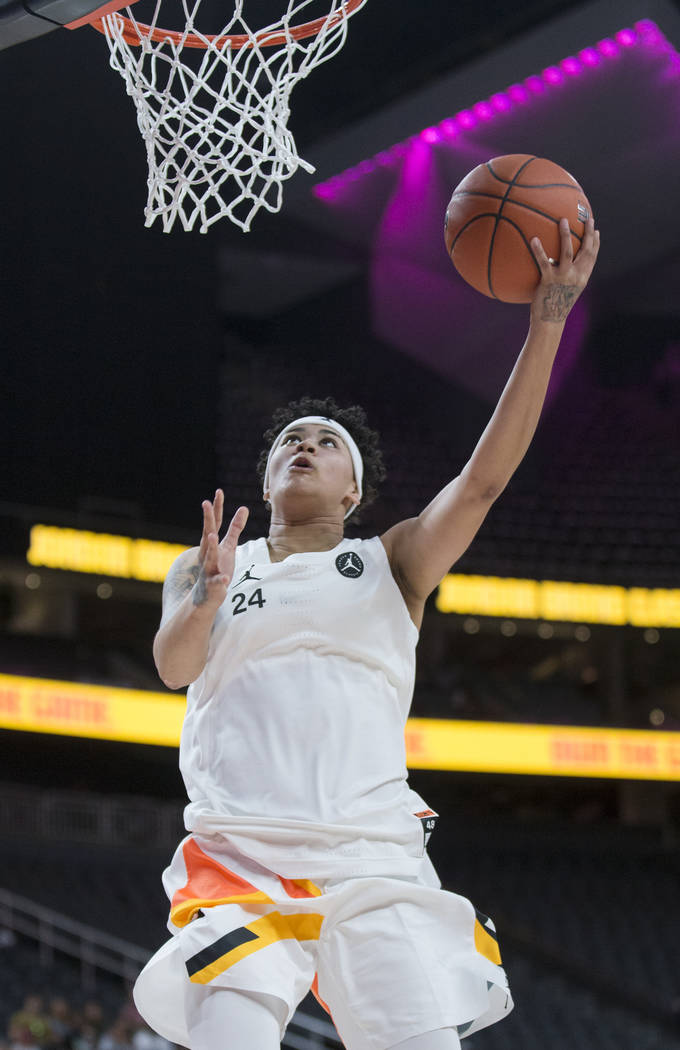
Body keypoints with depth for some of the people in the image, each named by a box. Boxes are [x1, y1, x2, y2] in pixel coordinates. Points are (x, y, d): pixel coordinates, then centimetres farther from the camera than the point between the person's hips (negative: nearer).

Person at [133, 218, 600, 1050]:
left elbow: (486, 475, 3)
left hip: (374, 861, 1)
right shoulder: (201, 569, 19)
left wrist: (549, 317, -5)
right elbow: (173, 666, 1)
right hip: (240, 859, 0)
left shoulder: (390, 565, 17)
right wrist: (207, 597, -22)